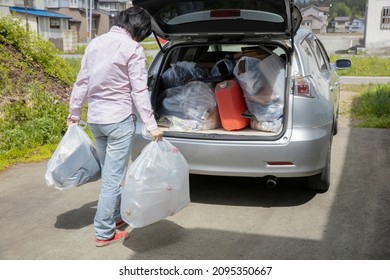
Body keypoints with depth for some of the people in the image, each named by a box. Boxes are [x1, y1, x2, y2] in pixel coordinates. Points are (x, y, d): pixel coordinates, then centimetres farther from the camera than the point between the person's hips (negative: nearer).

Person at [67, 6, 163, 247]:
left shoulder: (95, 43, 8)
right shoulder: (132, 49, -12)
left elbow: (82, 81, 12)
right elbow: (139, 91, -16)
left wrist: (74, 111, 21)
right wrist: (151, 125, -14)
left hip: (95, 119, 7)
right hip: (119, 120, -7)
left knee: (109, 173, 20)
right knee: (114, 176, 1)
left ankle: (116, 215, 34)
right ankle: (104, 233, 8)